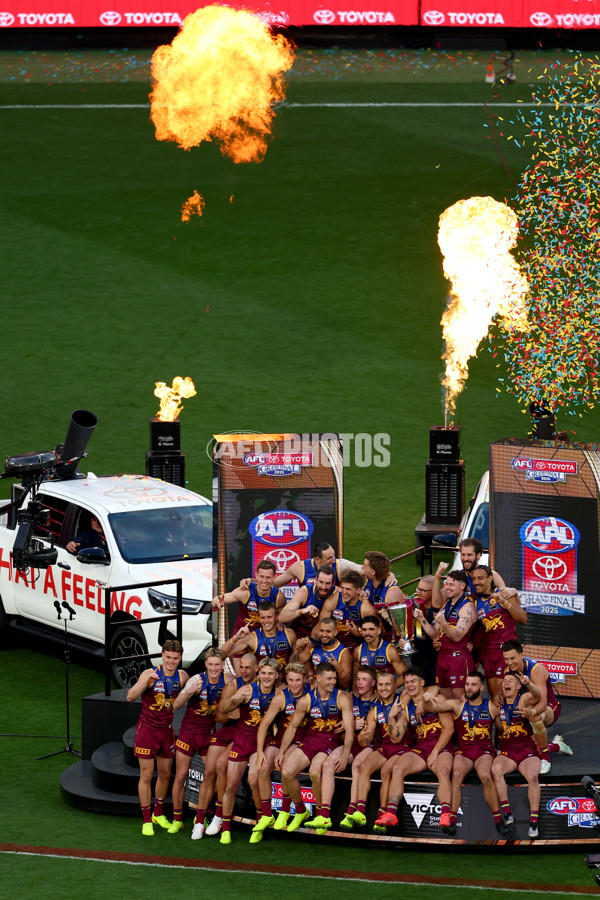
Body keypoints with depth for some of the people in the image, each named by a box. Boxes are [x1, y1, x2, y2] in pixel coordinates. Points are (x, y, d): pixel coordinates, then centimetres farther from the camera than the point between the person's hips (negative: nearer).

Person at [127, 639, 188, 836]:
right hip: (147, 729, -5)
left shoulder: (182, 677, -1)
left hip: (166, 730, 5)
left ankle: (158, 814, 32)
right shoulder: (150, 674, -16)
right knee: (146, 776, 0)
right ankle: (147, 821, 9)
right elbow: (130, 697, -27)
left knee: (165, 774, 14)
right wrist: (145, 681, -41)